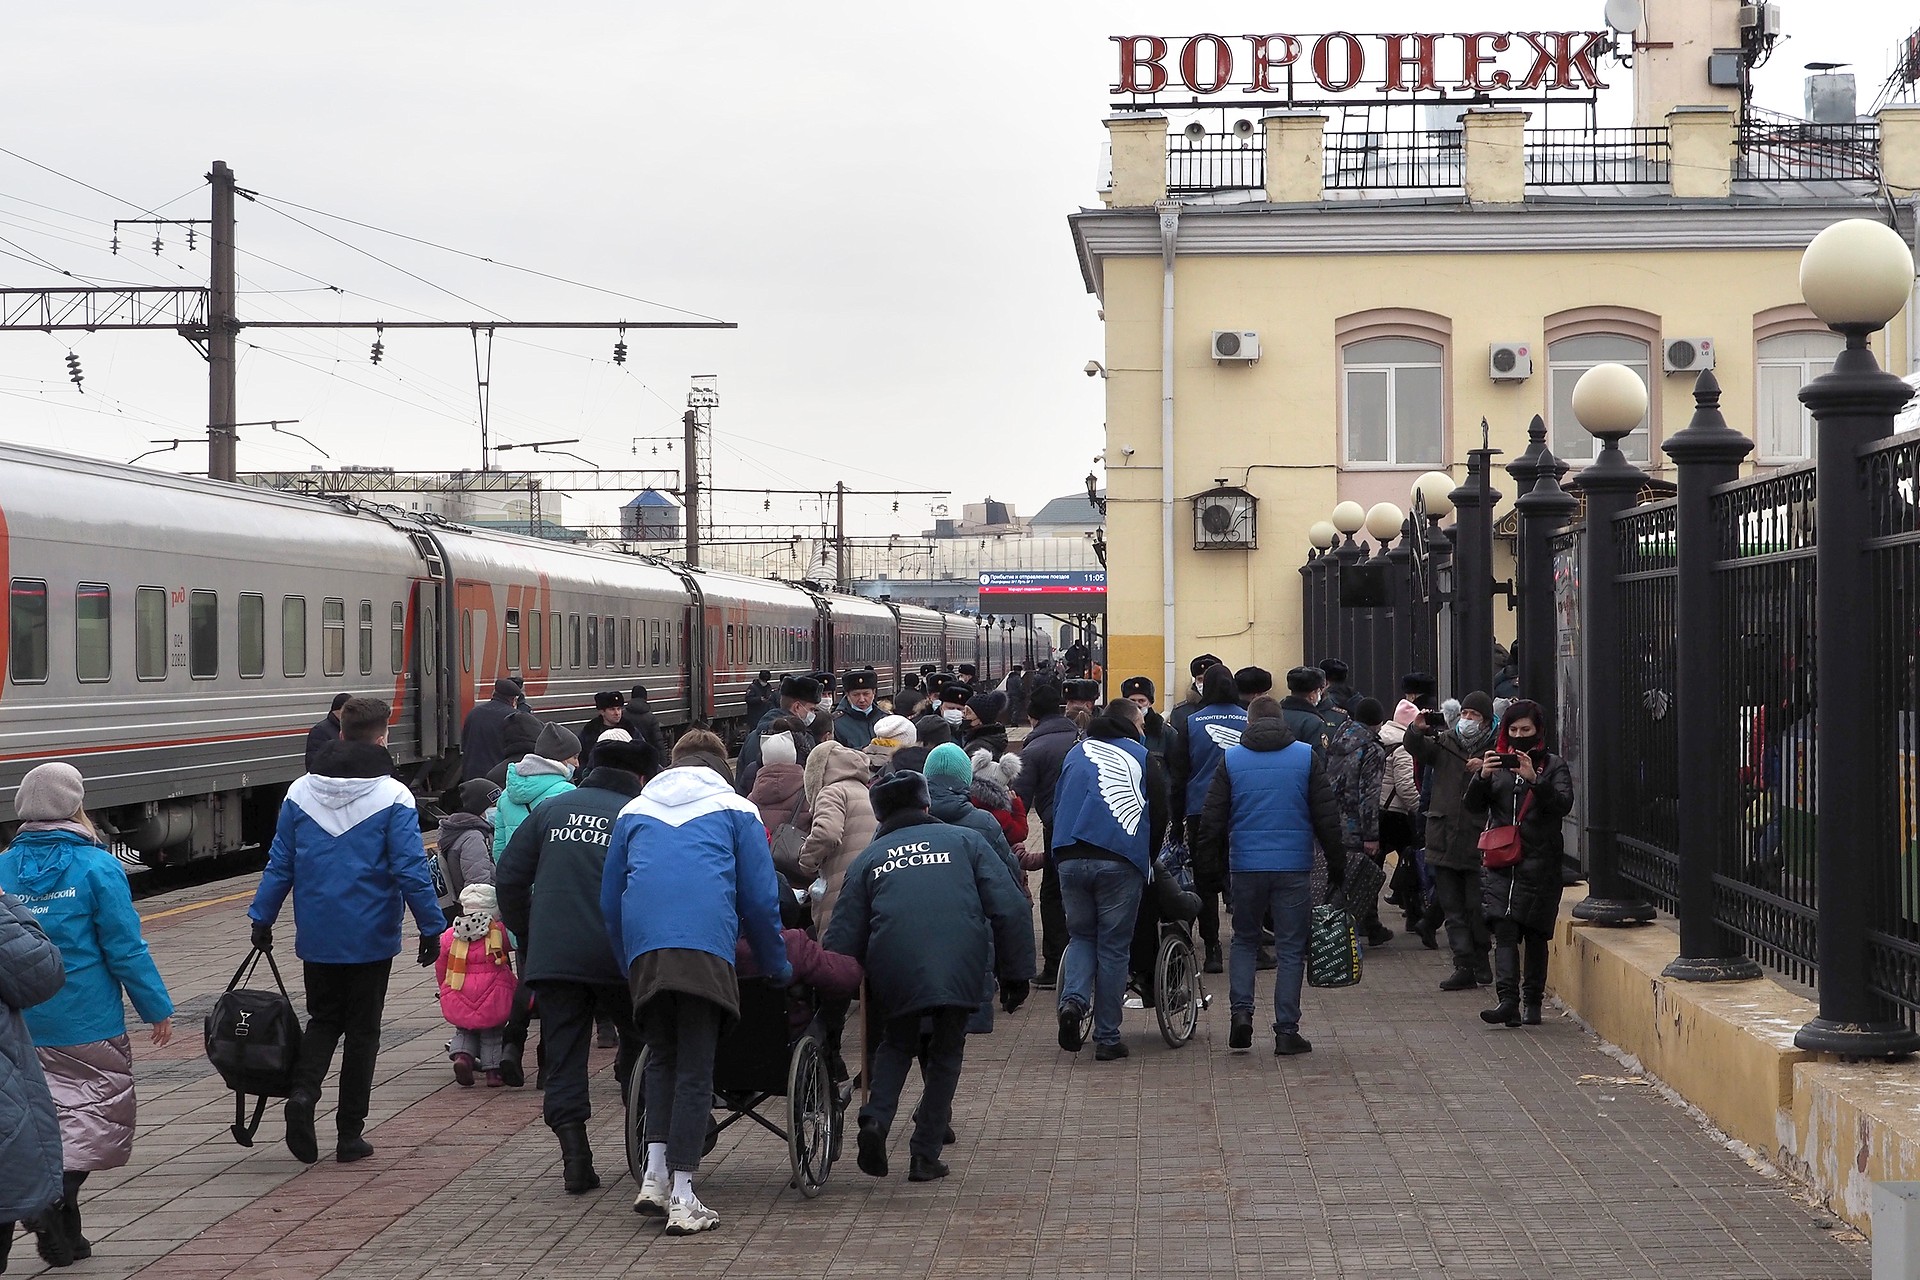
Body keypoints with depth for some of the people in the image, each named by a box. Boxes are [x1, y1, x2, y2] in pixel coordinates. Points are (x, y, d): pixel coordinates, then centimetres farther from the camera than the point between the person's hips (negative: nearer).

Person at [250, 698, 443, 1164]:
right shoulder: (393, 797, -11)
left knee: (323, 1019, 19)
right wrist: (431, 927, -6)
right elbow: (410, 870, -13)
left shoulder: (301, 792, 1)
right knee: (362, 1030, 8)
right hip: (370, 936, -3)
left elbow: (279, 864, 5)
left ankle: (303, 1091, -8)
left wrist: (262, 918, 13)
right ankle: (350, 1135, 10)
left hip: (317, 935, 3)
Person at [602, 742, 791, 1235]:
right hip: (706, 947, -2)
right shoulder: (735, 810, 20)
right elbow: (760, 898, 13)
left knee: (662, 1058, 18)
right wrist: (778, 969, 24)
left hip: (642, 948, 2)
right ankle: (682, 1199, -2)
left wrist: (628, 968, 33)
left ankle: (655, 1176, 4)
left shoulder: (633, 812, 27)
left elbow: (609, 899, 25)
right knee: (695, 1071, 0)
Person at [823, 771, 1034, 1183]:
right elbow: (1009, 910, 8)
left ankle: (876, 1120, 1)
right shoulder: (965, 841, 18)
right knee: (946, 1055, 17)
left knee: (896, 1045, 24)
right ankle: (925, 1155, 13)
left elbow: (842, 939, 14)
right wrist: (1015, 974, 12)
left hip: (893, 972, 1)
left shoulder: (867, 861, 19)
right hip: (960, 970, -1)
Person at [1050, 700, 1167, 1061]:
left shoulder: (1075, 753, 18)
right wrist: (1147, 861, 23)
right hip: (1121, 862, -3)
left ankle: (1073, 998, -11)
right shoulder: (1142, 758, 9)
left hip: (1071, 858, 3)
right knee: (1114, 947, 3)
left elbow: (1055, 809, 19)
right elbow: (1159, 816, 9)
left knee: (1081, 935, 17)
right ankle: (1107, 1038, 4)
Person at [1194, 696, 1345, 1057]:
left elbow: (1212, 820, 2)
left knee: (1244, 941, 17)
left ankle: (1241, 1011, 0)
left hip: (1247, 865, 1)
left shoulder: (1231, 759, 3)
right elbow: (1326, 815, 1)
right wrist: (1336, 864, 8)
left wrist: (1207, 868, 8)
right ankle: (1286, 1031, 4)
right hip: (1295, 867, -1)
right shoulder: (1307, 757, 2)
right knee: (1290, 949, 5)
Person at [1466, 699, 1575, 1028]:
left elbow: (1563, 804, -11)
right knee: (1504, 930, -11)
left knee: (1535, 934, 5)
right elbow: (1474, 809, 5)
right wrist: (1482, 777, -13)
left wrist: (1534, 779, -24)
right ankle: (1508, 1000, -19)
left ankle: (1532, 1001, 16)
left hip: (1540, 863, -1)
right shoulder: (1497, 763, 12)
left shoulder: (1553, 766, 5)